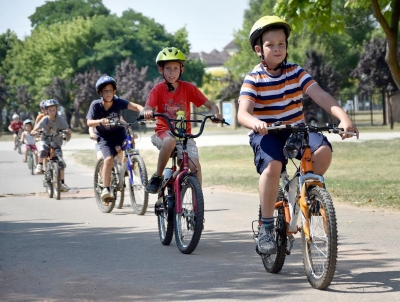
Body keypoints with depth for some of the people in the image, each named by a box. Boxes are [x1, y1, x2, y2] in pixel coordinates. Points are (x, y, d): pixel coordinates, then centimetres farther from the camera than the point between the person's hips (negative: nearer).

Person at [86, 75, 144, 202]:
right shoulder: (96, 105, -16)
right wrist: (100, 121, -45)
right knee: (109, 159, -23)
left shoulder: (118, 102, -15)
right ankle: (106, 190, -17)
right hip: (104, 136, -2)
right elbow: (89, 122, -25)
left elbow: (134, 106, -29)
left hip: (118, 132, 2)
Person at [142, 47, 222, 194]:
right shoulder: (158, 89, -4)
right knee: (170, 141, -37)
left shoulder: (188, 88, -2)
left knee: (195, 166, -19)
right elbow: (147, 109, -16)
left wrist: (215, 113, -26)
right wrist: (147, 112, -41)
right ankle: (157, 177, -19)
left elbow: (210, 105, -4)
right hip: (163, 132, -1)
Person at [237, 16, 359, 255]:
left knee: (323, 150, -27)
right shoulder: (254, 79, -7)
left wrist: (344, 117, -30)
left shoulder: (296, 72, 0)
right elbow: (243, 113, -20)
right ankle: (266, 228, -20)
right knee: (273, 165, -34)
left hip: (296, 129, 3)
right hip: (266, 134, -3)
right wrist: (255, 123, -45)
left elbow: (321, 96, -13)